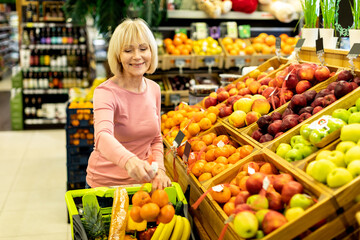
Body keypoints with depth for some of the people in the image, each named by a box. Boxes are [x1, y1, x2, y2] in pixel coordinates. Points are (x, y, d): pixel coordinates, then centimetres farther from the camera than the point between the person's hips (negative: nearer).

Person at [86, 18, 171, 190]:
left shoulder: (154, 89, 0)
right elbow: (103, 136, -37)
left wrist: (159, 170, -7)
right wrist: (129, 161, -55)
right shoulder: (105, 92, -18)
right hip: (105, 184, -4)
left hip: (143, 182, 5)